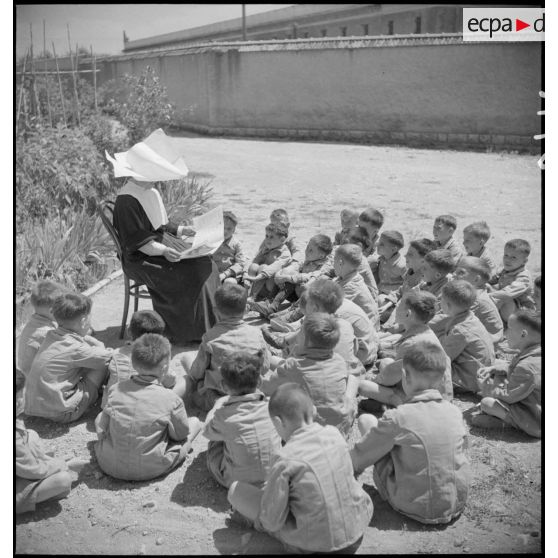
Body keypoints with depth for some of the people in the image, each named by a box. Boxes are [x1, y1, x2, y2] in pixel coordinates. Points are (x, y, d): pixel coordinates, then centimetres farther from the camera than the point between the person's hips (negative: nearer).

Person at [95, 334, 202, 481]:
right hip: (150, 469, -3)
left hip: (109, 465, 3)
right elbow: (181, 435, -2)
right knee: (195, 422, 10)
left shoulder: (116, 389, -5)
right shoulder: (170, 399, -15)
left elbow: (101, 431, 2)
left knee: (100, 416, 29)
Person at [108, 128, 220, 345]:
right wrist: (163, 251, -31)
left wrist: (181, 229, 8)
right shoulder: (126, 200, -18)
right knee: (188, 276, -25)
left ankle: (209, 323, -3)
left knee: (206, 264, -8)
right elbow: (137, 241, -21)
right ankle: (190, 331, -10)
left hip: (164, 244, 9)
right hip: (142, 259, -9)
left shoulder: (151, 192, 12)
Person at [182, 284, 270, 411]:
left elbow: (196, 374, -8)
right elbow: (265, 366, 4)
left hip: (214, 401, -4)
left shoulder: (210, 337, -16)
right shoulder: (256, 333, -8)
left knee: (186, 357, 11)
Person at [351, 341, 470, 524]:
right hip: (457, 506, 5)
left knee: (366, 420, 0)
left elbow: (355, 460, -13)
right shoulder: (455, 412, -6)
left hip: (415, 508, -5)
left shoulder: (397, 418, -21)